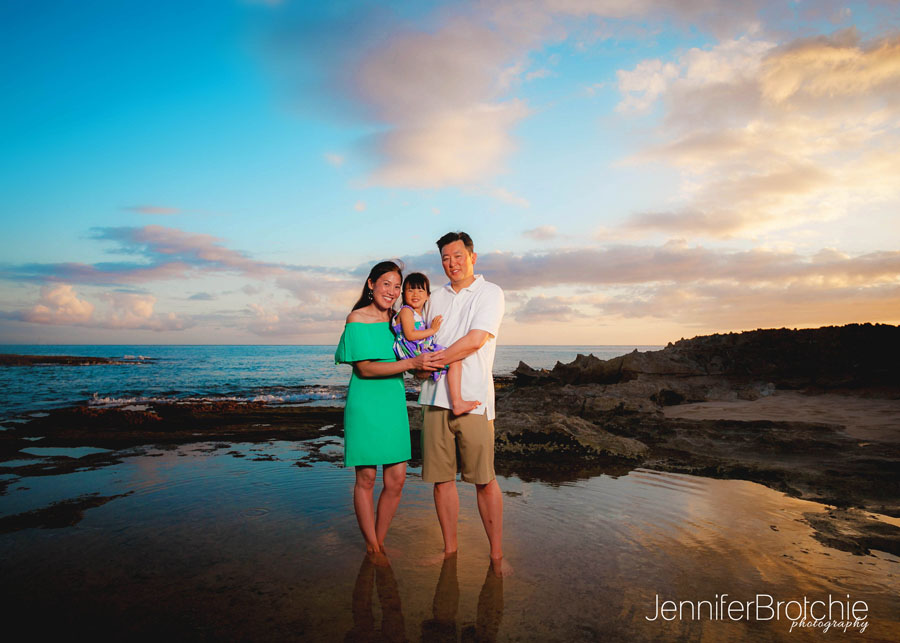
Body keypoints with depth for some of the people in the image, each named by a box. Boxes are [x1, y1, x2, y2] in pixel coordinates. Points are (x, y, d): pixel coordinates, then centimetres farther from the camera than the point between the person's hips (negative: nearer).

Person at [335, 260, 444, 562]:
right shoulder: (357, 319, -8)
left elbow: (406, 357, 19)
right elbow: (365, 368, -15)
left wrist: (425, 365, -4)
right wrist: (411, 363, -23)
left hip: (394, 402, 5)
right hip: (365, 403, -5)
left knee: (396, 480, 4)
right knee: (366, 478, 4)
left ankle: (380, 541, 23)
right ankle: (372, 548, 20)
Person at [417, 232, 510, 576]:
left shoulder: (490, 292, 2)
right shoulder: (437, 298, 18)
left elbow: (475, 340, -11)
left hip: (473, 398, -5)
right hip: (435, 396, 5)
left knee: (484, 479, -1)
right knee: (442, 477, 7)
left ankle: (496, 554, 11)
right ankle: (449, 549, 20)